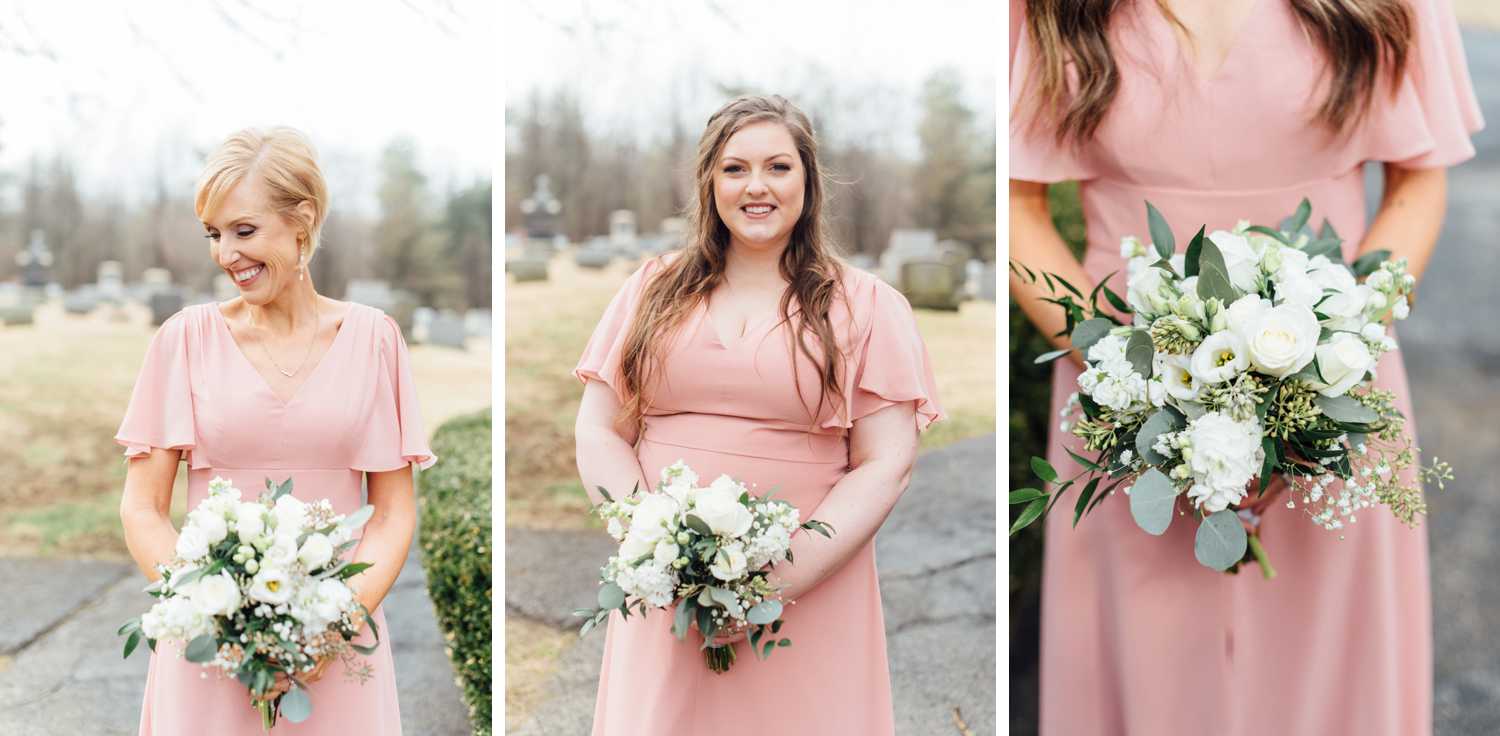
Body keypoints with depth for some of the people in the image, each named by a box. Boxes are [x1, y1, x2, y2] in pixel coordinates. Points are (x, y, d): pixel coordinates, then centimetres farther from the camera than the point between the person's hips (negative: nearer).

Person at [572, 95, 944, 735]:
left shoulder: (866, 306, 3)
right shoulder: (652, 291, 9)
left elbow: (885, 466, -3)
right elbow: (600, 435, 6)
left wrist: (781, 582, -14)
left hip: (809, 590, -1)